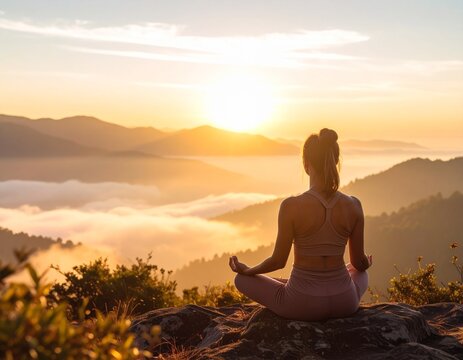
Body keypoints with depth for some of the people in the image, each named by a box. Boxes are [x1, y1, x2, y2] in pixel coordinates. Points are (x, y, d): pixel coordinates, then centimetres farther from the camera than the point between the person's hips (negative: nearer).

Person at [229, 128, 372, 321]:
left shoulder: (292, 206, -20)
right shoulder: (353, 205, -10)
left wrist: (247, 270, 10)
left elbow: (279, 261, -10)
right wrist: (366, 264, 27)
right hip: (345, 302, 4)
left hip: (302, 305, -4)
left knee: (242, 280, 22)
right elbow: (359, 262, 2)